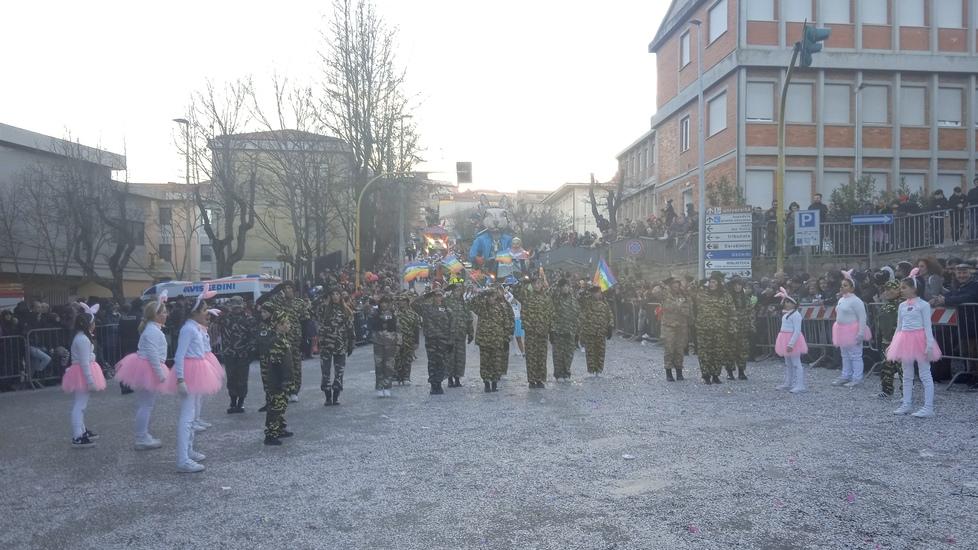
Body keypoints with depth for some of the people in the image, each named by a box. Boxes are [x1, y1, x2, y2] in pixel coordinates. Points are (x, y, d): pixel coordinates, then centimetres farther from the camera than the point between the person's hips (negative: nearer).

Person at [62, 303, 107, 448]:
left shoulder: (81, 337, 13)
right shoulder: (83, 339, -19)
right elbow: (85, 362, -22)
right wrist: (90, 381, -21)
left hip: (82, 373, 11)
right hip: (83, 373, -11)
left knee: (81, 404, 19)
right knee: (80, 405, -9)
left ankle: (82, 431, 31)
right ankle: (77, 438, -9)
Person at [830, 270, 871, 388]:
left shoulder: (855, 301, -15)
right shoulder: (841, 300, 12)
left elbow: (862, 318, -18)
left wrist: (860, 334, -21)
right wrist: (839, 332, 20)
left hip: (853, 332, -9)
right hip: (843, 332, 9)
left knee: (855, 355, -2)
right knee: (845, 355, 16)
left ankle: (857, 378, 5)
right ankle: (845, 376, 25)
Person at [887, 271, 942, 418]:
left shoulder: (923, 305, -8)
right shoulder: (902, 306, 10)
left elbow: (927, 326, -10)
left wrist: (929, 345, -16)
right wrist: (893, 344, 15)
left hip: (919, 339, -7)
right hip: (905, 340, 7)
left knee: (925, 375, -2)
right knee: (907, 375, 12)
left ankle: (928, 407, 1)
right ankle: (907, 404, 20)